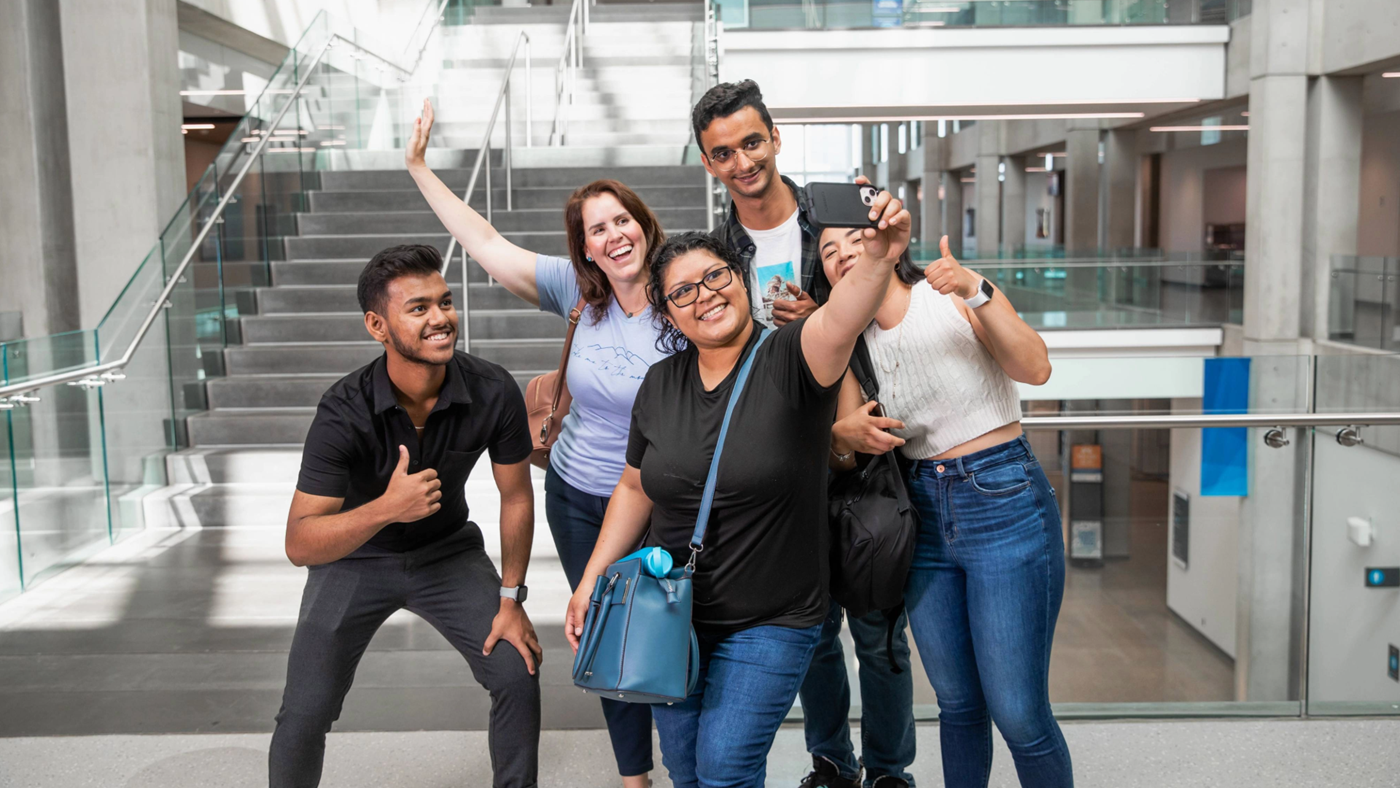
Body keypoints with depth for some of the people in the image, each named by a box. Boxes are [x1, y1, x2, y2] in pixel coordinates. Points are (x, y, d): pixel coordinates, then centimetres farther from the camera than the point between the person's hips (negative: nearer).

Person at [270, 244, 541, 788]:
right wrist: (387, 508, -45)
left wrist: (510, 599, -5)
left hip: (448, 550, 2)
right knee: (306, 713, -7)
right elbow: (299, 545, -29)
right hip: (355, 556, -2)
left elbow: (516, 496, -7)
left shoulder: (493, 392, -22)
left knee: (518, 674, -8)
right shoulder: (346, 412, -29)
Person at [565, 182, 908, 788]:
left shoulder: (788, 361, -14)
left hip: (769, 624, -5)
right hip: (670, 617, 5)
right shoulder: (660, 385, 1)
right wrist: (591, 583, 8)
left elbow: (840, 323, -37)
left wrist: (878, 256, -57)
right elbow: (636, 489, 10)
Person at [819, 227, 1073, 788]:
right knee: (957, 702, 13)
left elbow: (1035, 369, -18)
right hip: (925, 515, 5)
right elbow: (841, 448, 9)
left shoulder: (954, 298, -4)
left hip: (1005, 504, -5)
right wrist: (843, 435, -13)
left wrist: (976, 291, -27)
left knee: (1018, 713, -6)